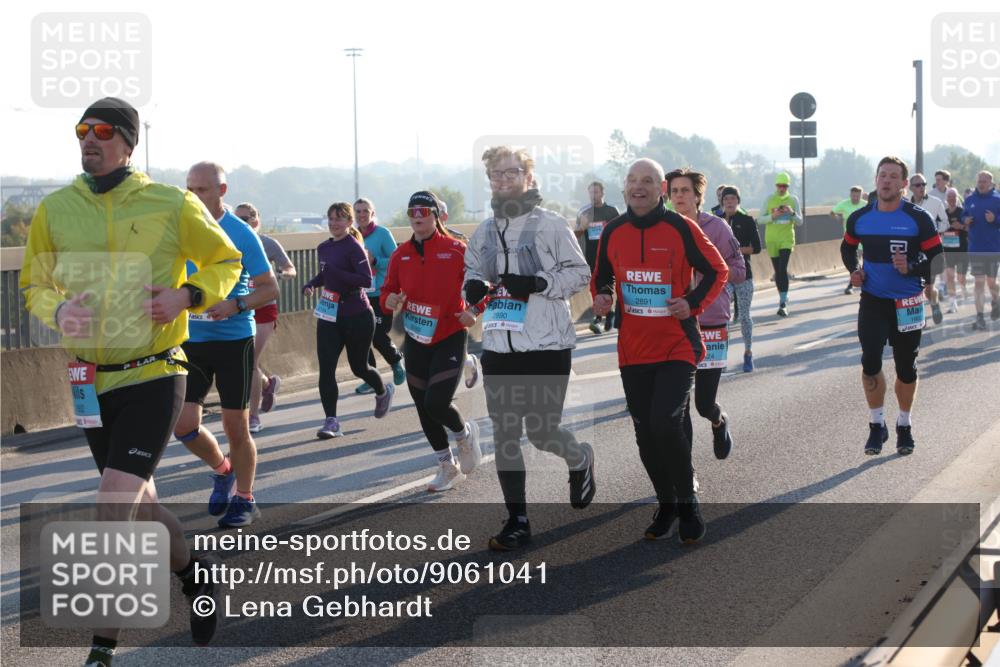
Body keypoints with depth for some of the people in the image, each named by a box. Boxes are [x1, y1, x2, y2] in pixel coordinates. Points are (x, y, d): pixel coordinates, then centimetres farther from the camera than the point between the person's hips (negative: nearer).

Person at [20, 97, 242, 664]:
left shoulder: (172, 206, -6)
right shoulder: (55, 209, 1)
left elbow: (226, 261, 7)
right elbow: (35, 285, 11)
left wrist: (188, 296, -12)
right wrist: (58, 310, -12)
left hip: (155, 377, -4)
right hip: (92, 381, 4)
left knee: (115, 506, -15)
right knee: (139, 507, 16)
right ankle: (196, 572, 45)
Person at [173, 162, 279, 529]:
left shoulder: (241, 234, -8)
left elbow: (270, 288, -5)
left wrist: (235, 305, -22)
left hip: (234, 339, -3)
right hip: (191, 340, 4)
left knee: (235, 426, 2)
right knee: (183, 425, -4)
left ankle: (244, 499, 19)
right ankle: (222, 469, 25)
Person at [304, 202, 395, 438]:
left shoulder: (354, 248, -13)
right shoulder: (323, 248, 8)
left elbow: (366, 280, -22)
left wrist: (336, 273, -30)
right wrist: (311, 284, 6)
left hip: (357, 316, -6)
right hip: (329, 316, 6)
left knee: (358, 366, 11)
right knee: (326, 368, -8)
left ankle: (383, 392, 43)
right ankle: (331, 421, -6)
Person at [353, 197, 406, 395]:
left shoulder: (382, 233, -7)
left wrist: (374, 261, -21)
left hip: (380, 295, -5)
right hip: (358, 295, 5)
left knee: (379, 337, -6)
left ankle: (396, 362, 24)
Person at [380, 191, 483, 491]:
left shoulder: (456, 250, -9)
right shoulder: (400, 255, 4)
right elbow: (388, 290, 10)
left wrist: (473, 311, -19)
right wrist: (389, 301, -12)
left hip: (450, 337, -5)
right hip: (416, 339, 5)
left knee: (436, 403, -16)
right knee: (423, 407, 9)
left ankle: (464, 434, 19)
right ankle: (447, 467, 27)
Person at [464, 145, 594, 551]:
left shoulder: (550, 225, -4)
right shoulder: (485, 231, 12)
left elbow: (580, 273, -4)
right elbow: (471, 270, 24)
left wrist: (539, 283, -19)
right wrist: (473, 286, 1)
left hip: (547, 346, -5)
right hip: (498, 347, 5)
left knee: (542, 432, -4)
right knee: (504, 434, 3)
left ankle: (580, 460, 31)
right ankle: (517, 522, 11)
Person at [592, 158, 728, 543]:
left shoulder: (681, 229, -7)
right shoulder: (613, 232, 5)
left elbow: (717, 270, 2)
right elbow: (602, 277, 20)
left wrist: (694, 303, -12)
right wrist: (602, 296, -2)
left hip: (677, 348, -4)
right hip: (633, 350, 4)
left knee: (665, 424, -19)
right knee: (645, 434, 8)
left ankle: (687, 504, 3)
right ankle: (667, 506, 28)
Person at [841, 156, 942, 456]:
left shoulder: (918, 218, -9)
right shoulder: (860, 218, 0)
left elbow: (937, 257, -5)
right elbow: (847, 247, 19)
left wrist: (912, 268, -22)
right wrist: (854, 269, 1)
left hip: (907, 305, -1)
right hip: (872, 302, 1)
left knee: (906, 367, 10)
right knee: (870, 361, -12)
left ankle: (904, 426, 28)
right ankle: (877, 425, 3)